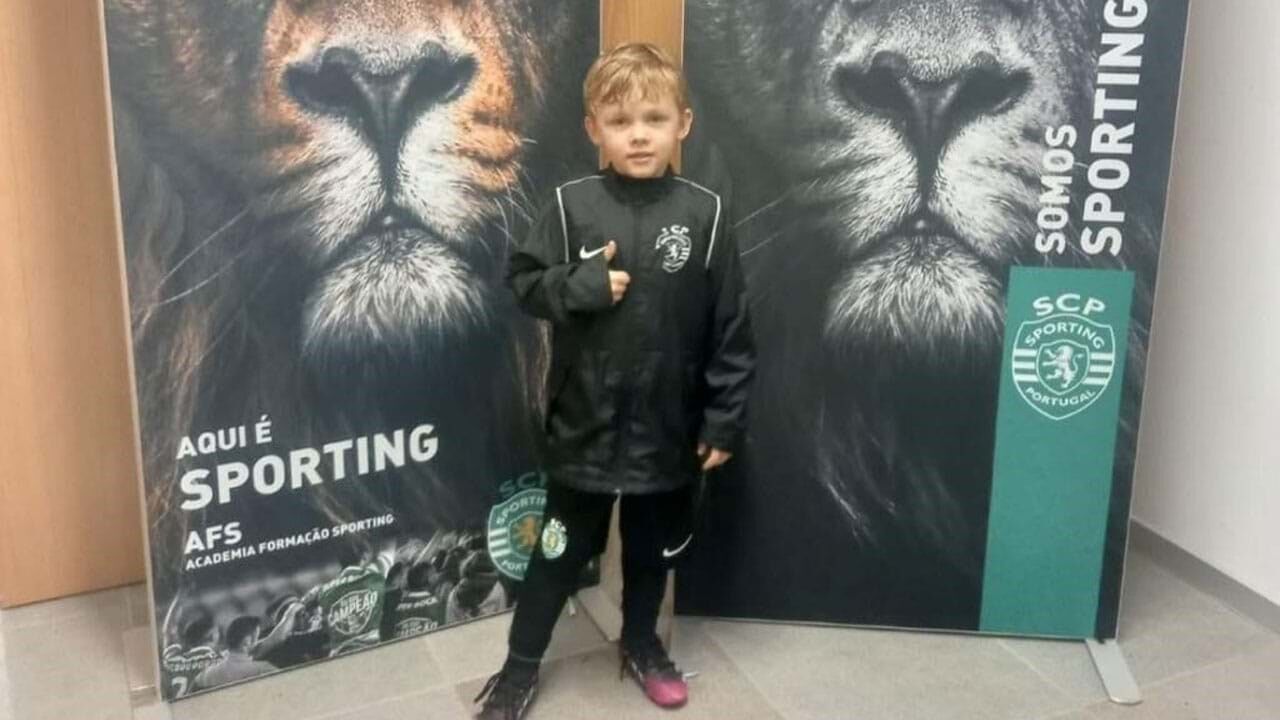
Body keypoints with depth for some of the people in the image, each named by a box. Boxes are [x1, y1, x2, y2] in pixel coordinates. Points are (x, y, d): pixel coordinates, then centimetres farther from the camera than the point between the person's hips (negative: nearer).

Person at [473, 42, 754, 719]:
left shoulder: (705, 213, -8)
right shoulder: (571, 205, -8)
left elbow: (730, 326, -5)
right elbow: (523, 282, -2)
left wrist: (724, 418, -4)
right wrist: (579, 285, -21)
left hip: (669, 428, 1)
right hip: (584, 425, -1)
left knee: (652, 549, 20)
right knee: (560, 549, 13)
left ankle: (641, 644, 45)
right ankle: (520, 666, 32)